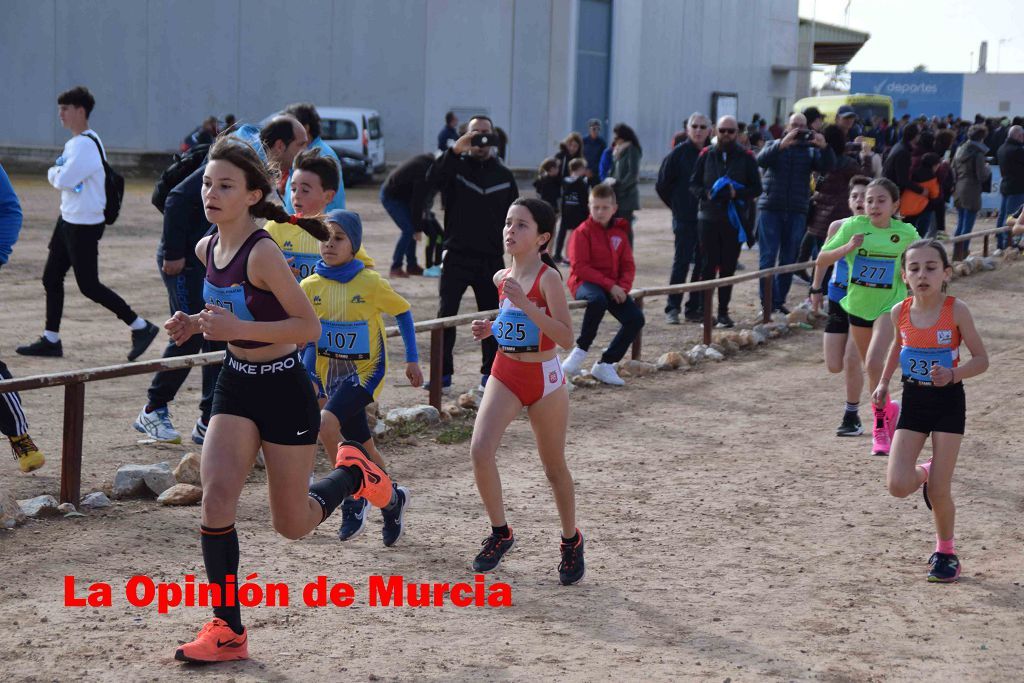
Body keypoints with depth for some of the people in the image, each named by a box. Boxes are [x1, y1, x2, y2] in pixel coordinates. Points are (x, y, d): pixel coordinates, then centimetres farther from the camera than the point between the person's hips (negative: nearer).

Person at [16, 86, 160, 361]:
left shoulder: (86, 145, -19)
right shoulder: (74, 143, 12)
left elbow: (63, 181, -25)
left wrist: (54, 173, -4)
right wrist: (58, 173, -7)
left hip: (84, 225, -10)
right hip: (69, 220, 10)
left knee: (89, 285, -4)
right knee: (51, 277, 11)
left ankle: (141, 327, 4)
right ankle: (50, 340, 18)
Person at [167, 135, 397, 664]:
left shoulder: (263, 253, -22)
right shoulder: (207, 248, 2)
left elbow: (309, 327, -22)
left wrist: (238, 329, -29)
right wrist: (196, 324, 0)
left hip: (284, 388, -6)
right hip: (236, 384, 6)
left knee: (292, 525, 7)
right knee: (216, 495, -13)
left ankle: (354, 474, 38)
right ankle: (228, 630, -3)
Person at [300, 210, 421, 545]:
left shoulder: (371, 283, -12)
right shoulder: (310, 286, -3)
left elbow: (403, 312, 3)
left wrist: (412, 360, 2)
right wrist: (310, 379, 1)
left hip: (365, 371, -4)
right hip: (329, 375, 4)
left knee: (327, 424, -26)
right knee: (363, 445, 10)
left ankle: (354, 496, -8)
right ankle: (393, 499, 33)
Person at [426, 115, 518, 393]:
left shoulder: (503, 175, 10)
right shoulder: (456, 166, 1)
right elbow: (433, 179, -21)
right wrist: (455, 150, -31)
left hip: (491, 258, 3)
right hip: (457, 256, -3)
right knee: (446, 314, -8)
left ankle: (491, 371, 19)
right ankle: (442, 372, -1)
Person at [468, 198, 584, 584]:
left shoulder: (548, 278, -15)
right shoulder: (501, 278, 4)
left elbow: (566, 337, -23)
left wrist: (525, 305, -31)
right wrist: (491, 328, 3)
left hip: (544, 378, -5)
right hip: (505, 375, 5)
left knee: (553, 467, 9)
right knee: (480, 451, -15)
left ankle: (571, 542, 30)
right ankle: (500, 533, 5)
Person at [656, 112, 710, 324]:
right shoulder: (678, 153, -3)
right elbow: (662, 185, 1)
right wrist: (677, 205, 5)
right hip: (685, 219, -4)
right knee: (681, 262, -5)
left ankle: (695, 308, 14)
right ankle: (672, 308, 0)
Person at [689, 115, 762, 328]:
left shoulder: (746, 158, 3)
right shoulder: (706, 155, 6)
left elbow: (756, 188, 3)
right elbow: (693, 184, 7)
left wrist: (736, 193, -14)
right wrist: (707, 194, -13)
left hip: (735, 220, 0)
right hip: (708, 218, 0)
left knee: (728, 268, 4)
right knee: (708, 266, 0)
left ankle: (723, 312, 12)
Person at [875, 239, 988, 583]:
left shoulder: (956, 310, -15)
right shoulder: (900, 312, -4)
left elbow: (981, 359, -10)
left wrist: (953, 375, -27)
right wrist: (884, 382, 13)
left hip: (948, 402, -3)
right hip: (913, 400, 3)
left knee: (938, 491, -4)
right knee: (898, 485, -10)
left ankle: (945, 551, 21)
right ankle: (925, 474, 27)